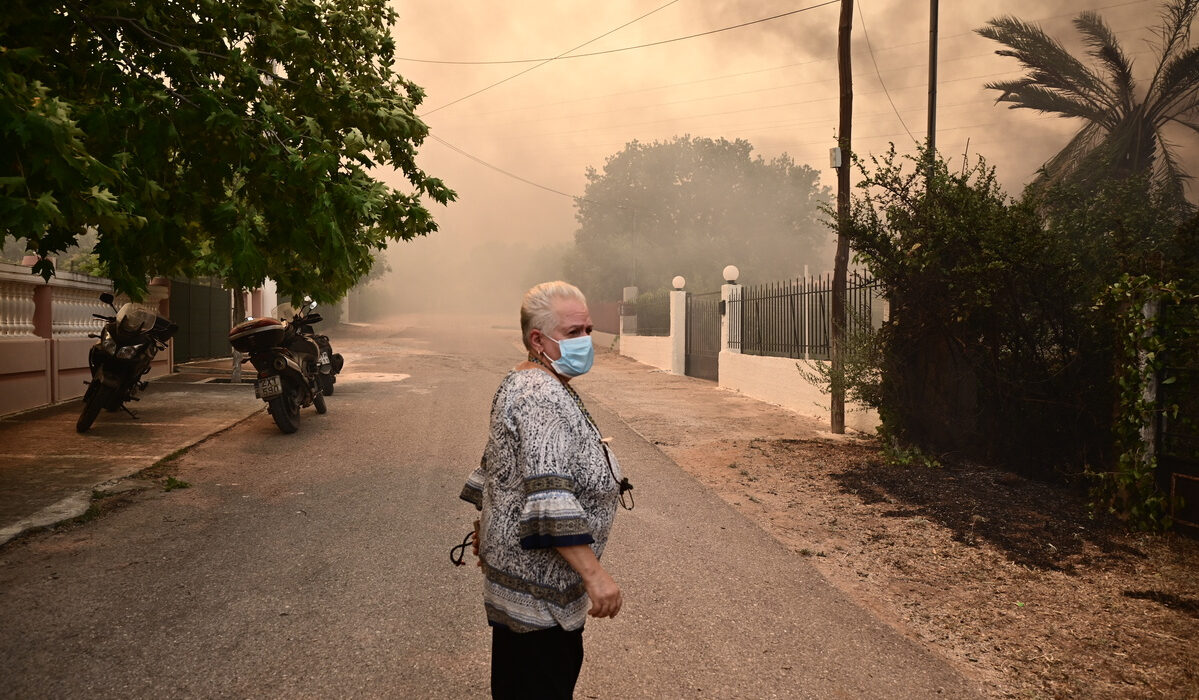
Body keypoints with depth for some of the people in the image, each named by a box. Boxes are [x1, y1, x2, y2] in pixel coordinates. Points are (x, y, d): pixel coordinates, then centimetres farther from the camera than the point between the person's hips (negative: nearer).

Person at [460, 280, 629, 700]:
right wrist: (594, 574, -33)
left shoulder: (522, 383, 11)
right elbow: (549, 495, -32)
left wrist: (488, 528, 30)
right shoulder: (544, 397, -23)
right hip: (537, 579, -11)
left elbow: (496, 464, 21)